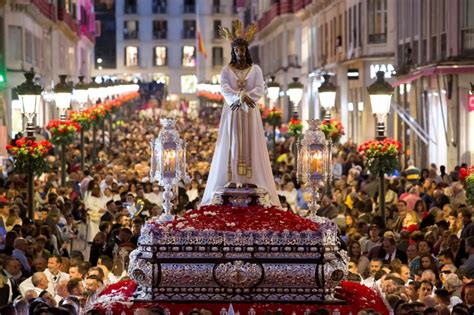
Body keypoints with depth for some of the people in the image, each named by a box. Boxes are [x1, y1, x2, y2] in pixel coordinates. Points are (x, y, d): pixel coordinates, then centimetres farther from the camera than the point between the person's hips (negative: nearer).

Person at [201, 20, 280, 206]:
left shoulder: (255, 69, 7)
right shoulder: (226, 70, 6)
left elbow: (260, 88, -6)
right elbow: (224, 88, -9)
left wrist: (245, 97, -23)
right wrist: (240, 97, -25)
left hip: (250, 114, 0)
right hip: (232, 114, 0)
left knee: (251, 148, -3)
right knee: (231, 148, -4)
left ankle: (251, 183, -4)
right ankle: (231, 183, -6)